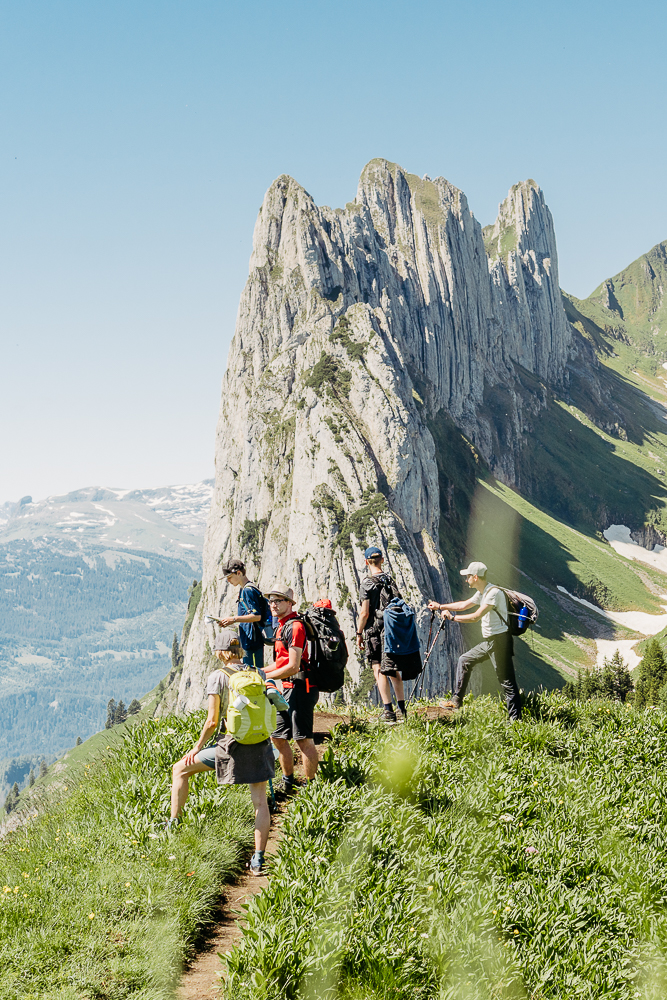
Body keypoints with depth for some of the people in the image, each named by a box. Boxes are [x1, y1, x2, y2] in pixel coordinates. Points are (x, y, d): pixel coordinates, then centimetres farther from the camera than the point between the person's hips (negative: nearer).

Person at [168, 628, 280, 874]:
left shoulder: (218, 677, -8)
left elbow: (212, 722, -10)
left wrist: (198, 747, 3)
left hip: (230, 744, -4)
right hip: (259, 743, 4)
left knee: (180, 770, 16)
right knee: (260, 801, 9)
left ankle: (172, 825, 19)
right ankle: (258, 860, 4)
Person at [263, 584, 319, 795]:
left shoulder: (295, 627, -15)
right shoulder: (283, 627, 17)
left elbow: (293, 667, -21)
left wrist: (265, 677, -15)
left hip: (301, 687, -10)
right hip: (289, 688, 10)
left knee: (303, 739, -7)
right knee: (278, 736, 13)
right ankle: (288, 783, 24)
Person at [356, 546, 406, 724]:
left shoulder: (367, 583, -11)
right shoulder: (391, 580, 7)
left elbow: (364, 612, -14)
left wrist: (359, 633, -4)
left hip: (374, 631, -6)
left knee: (379, 671, -3)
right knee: (393, 670, 13)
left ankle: (388, 712, -8)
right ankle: (402, 711, 13)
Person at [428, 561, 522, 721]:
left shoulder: (494, 592, -19)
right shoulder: (481, 593, 12)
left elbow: (476, 617, -23)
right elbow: (464, 605, 27)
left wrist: (452, 617, -15)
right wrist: (440, 606, 29)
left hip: (499, 641, -10)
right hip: (488, 641, 10)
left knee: (506, 681, -9)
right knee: (464, 661, 18)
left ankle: (515, 719, -6)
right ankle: (456, 699, 25)